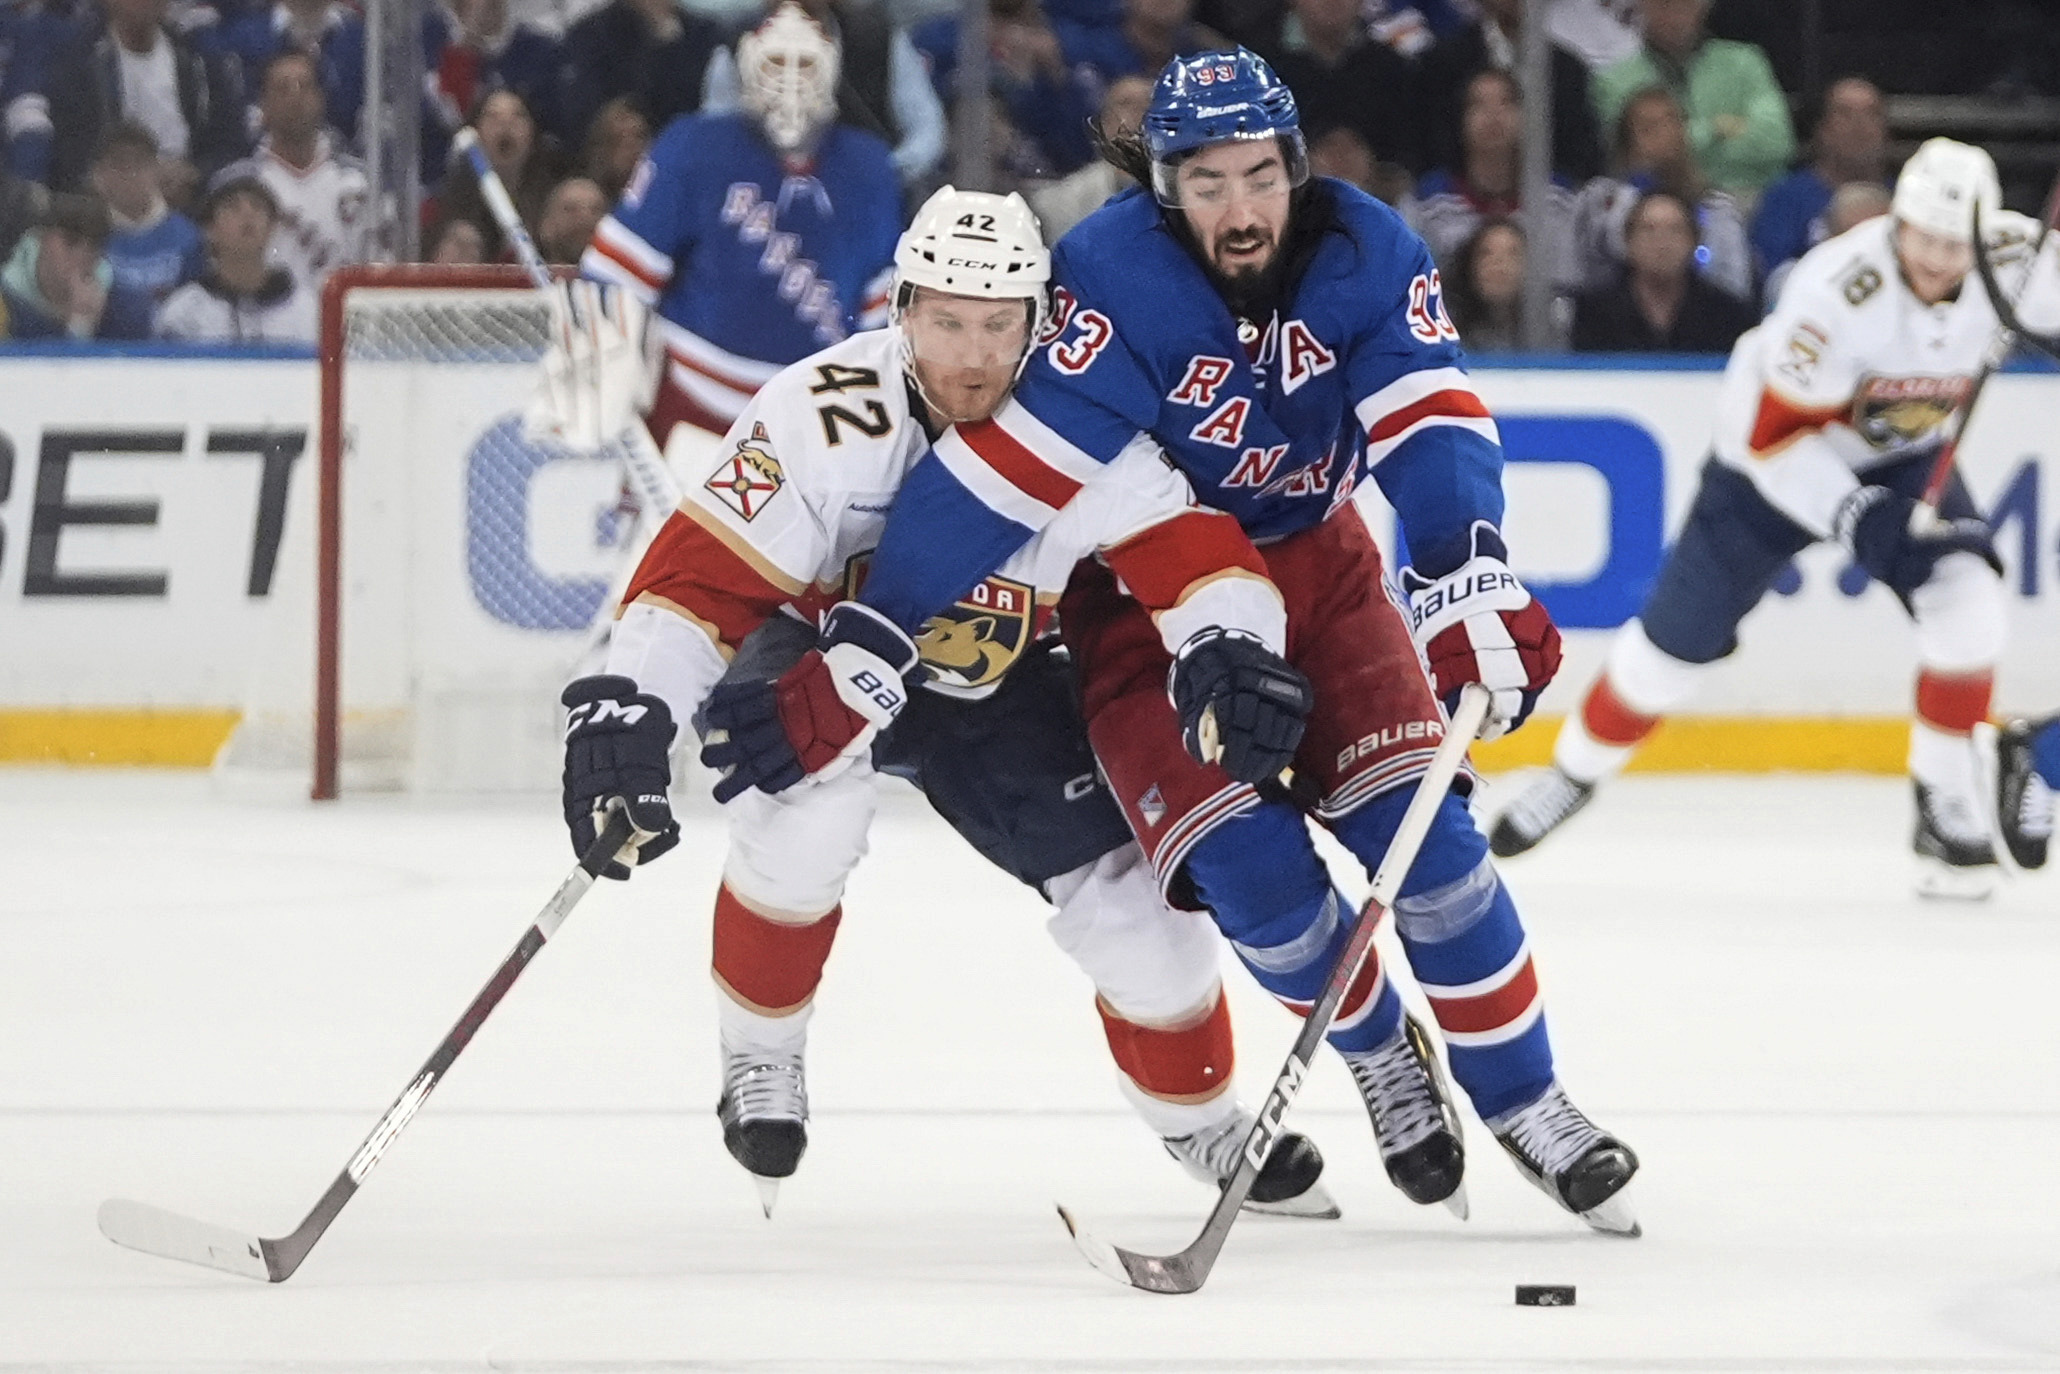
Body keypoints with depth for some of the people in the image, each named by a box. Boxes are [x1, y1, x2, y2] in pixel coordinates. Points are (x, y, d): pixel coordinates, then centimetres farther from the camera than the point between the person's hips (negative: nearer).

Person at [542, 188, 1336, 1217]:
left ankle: (1202, 1122, 24)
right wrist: (625, 709, -45)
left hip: (1002, 689, 3)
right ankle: (760, 1058, -7)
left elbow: (1201, 562, -25)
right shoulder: (825, 418, -31)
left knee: (1134, 894, -4)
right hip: (823, 658, -3)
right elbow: (696, 578, -31)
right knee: (806, 814, -34)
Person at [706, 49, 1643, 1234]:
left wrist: (1471, 584, -43)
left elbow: (1431, 423, -24)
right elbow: (994, 482, -32)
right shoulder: (1116, 281, -28)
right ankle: (1382, 1058, 13)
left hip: (1312, 560, 3)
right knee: (1249, 868, -16)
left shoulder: (1365, 255, -16)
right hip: (1142, 594, -3)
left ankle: (1522, 1097, 8)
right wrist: (856, 657, -35)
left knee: (1423, 836, -10)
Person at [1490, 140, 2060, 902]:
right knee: (1678, 636, 2)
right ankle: (1574, 774, 25)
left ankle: (1946, 804, -8)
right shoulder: (1837, 288, -36)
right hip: (1772, 452, -3)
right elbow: (1775, 436, -30)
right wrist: (1853, 516, -38)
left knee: (1965, 596, -21)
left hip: (1902, 458, 3)